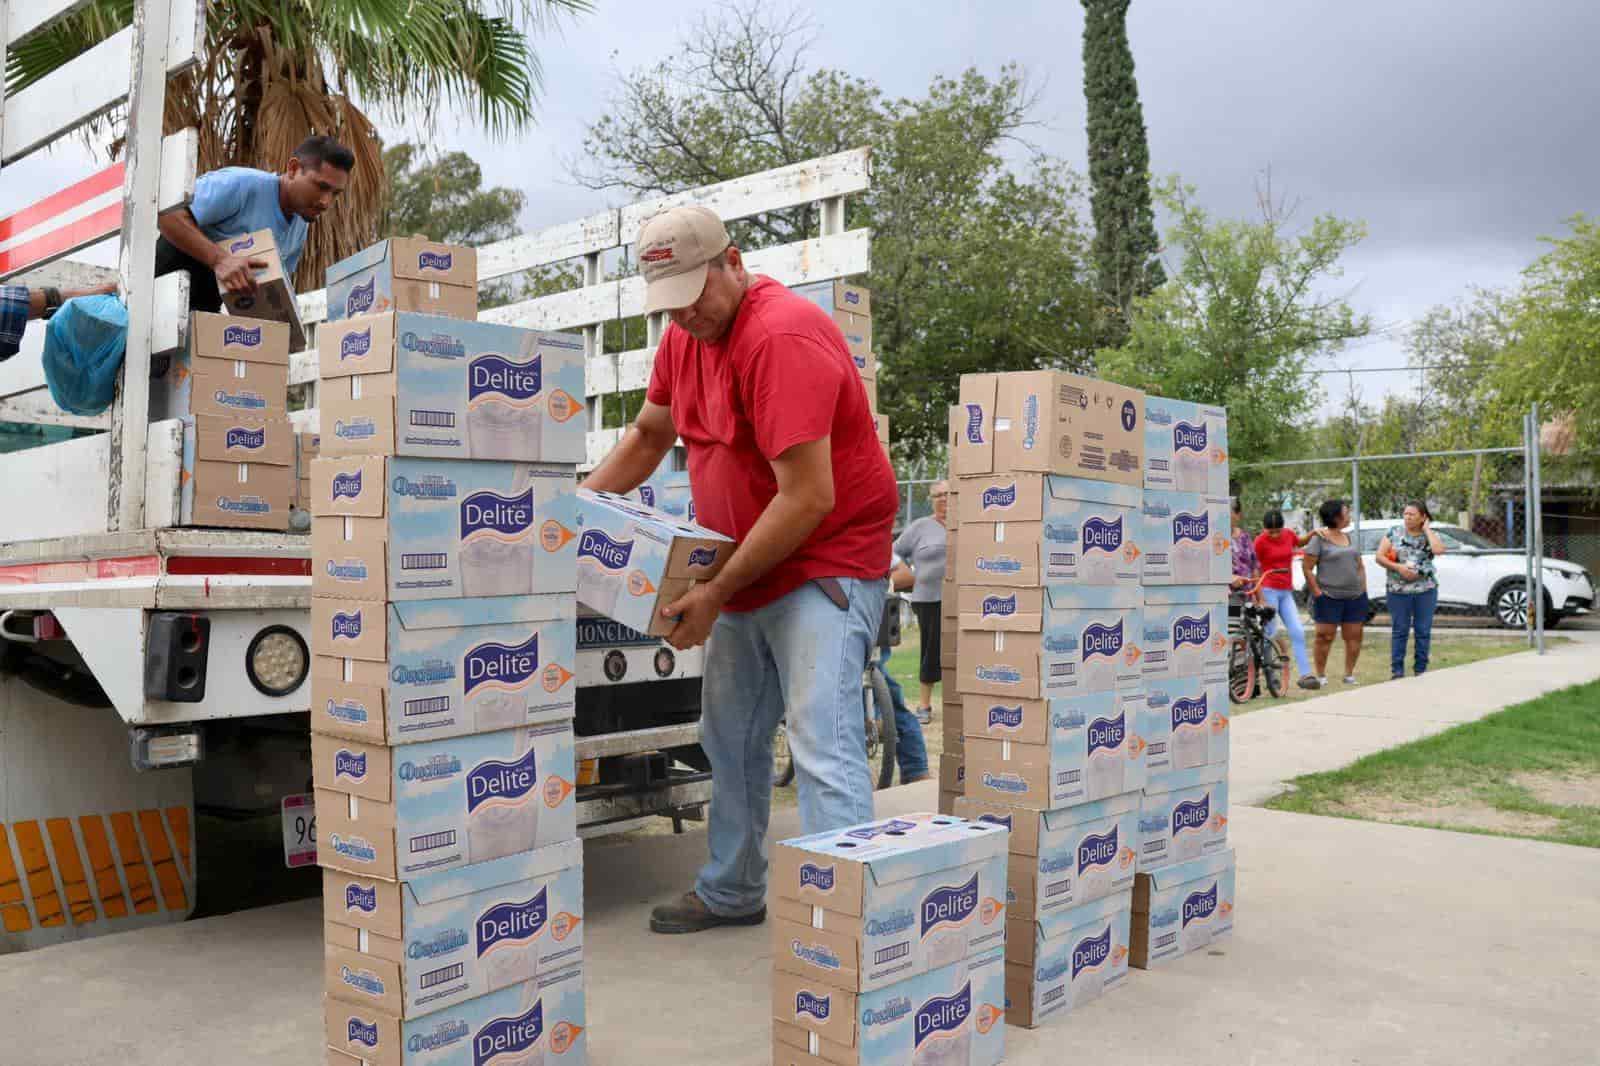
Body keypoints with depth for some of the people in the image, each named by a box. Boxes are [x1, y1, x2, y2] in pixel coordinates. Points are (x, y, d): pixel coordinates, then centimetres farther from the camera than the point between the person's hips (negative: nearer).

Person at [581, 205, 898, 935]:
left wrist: (717, 591, -22)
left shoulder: (782, 337, -23)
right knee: (730, 740, 18)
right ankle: (733, 893, 34)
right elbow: (646, 440, 20)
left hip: (825, 565, -9)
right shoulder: (684, 335, 6)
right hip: (747, 569, 9)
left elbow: (809, 498, -28)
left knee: (823, 748, -17)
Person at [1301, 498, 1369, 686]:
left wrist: (1364, 590, 10)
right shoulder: (1319, 539, -5)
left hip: (1355, 597, 6)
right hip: (1329, 598, -6)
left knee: (1354, 636, 5)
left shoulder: (1350, 538, 15)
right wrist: (1317, 592, -12)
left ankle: (1349, 674, 16)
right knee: (1325, 636, -2)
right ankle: (1321, 675, 6)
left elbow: (1360, 566, 20)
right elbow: (1307, 567, -8)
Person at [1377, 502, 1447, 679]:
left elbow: (1439, 550, -19)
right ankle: (1397, 670, 8)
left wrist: (1427, 529, -9)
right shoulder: (1394, 532, 2)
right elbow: (1380, 557, -1)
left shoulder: (1430, 535, 4)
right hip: (1399, 591, -1)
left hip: (1426, 590, 1)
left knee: (1423, 631, 6)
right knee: (1399, 631, 2)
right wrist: (1398, 567, -14)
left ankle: (1421, 669, 16)